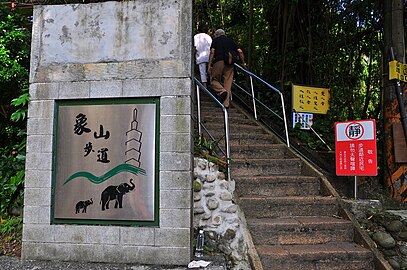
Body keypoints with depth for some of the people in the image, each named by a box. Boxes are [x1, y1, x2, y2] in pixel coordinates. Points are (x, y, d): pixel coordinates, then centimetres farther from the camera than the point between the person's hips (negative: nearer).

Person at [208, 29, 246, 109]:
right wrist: (243, 63, 23)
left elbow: (212, 52, 2)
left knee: (214, 80, 7)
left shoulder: (215, 40, 17)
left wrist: (209, 65, 0)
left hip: (219, 61, -3)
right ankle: (226, 104, 1)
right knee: (228, 83, 5)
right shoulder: (231, 40, 26)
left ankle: (221, 91, -23)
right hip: (230, 63, 3)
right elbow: (240, 51, 14)